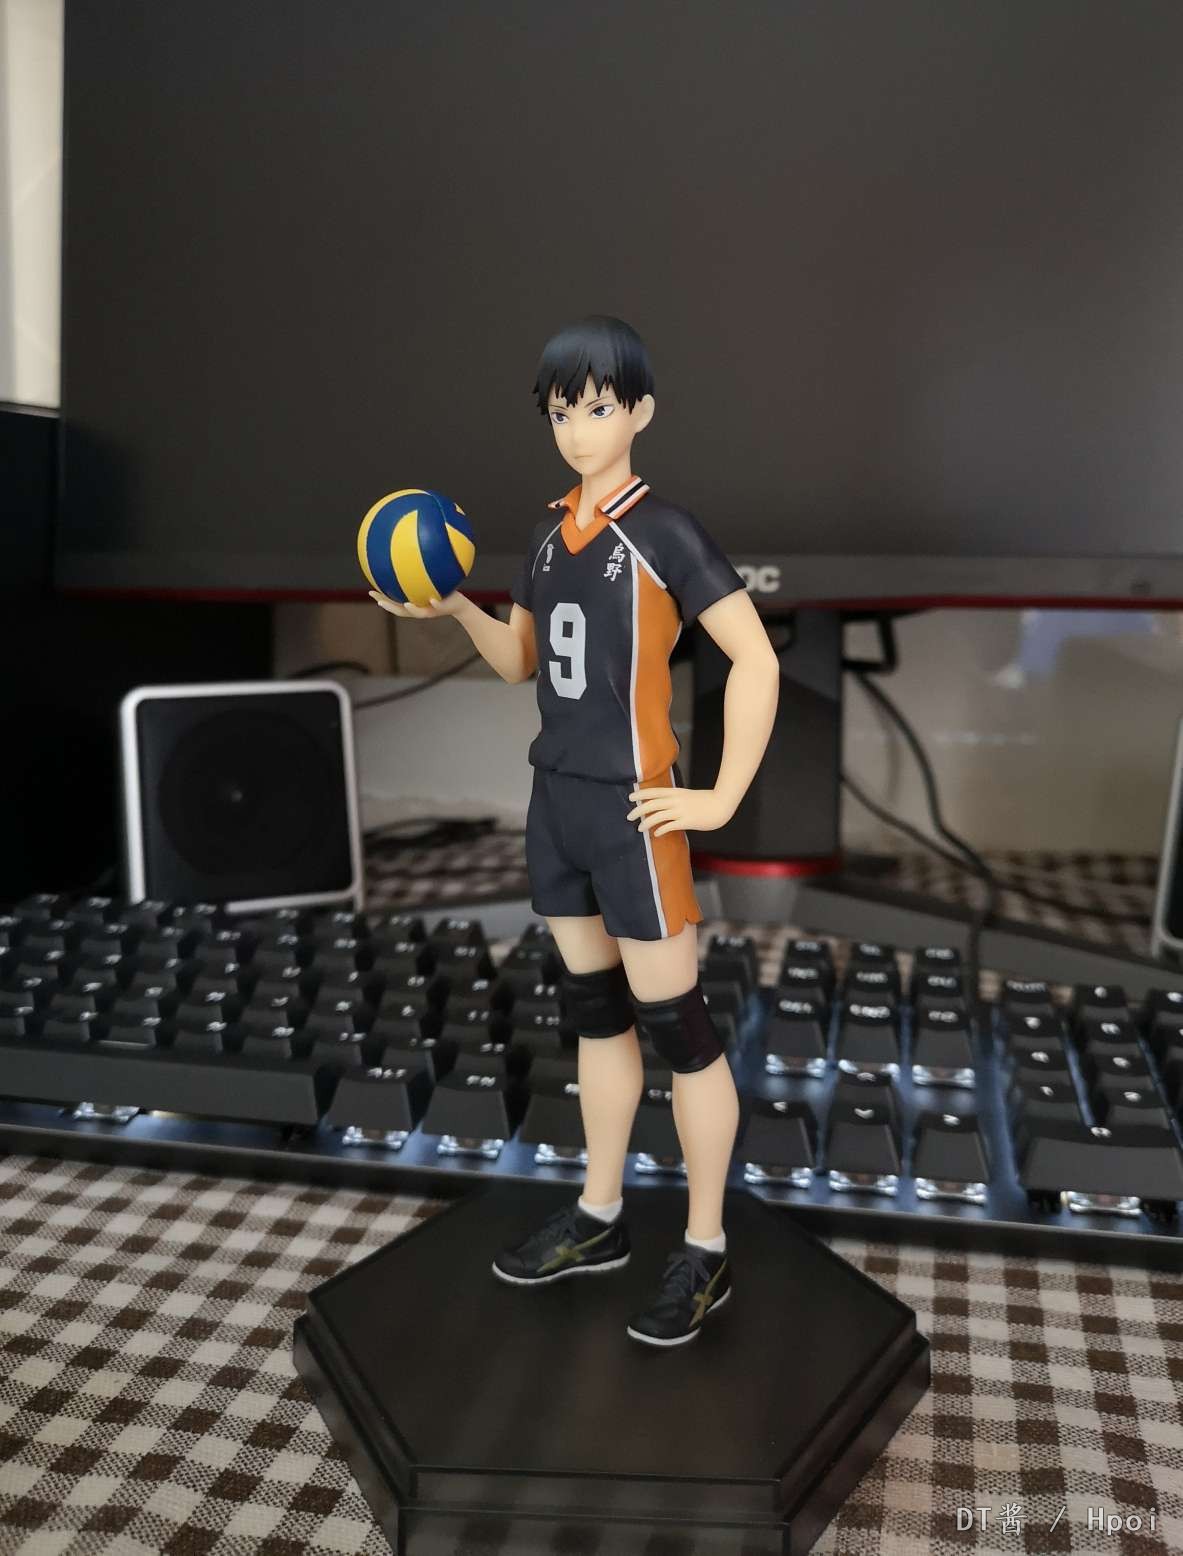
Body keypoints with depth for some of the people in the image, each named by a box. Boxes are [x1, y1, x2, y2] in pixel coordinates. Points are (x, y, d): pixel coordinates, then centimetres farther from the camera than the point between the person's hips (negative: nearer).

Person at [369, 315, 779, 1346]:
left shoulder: (666, 531, -10)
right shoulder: (549, 536, 11)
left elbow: (757, 659, -12)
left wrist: (723, 798, -15)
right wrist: (453, 608, 1)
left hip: (631, 807, -7)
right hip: (554, 797, 7)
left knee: (673, 1023, 1)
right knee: (594, 1010, 16)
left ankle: (706, 1252, 17)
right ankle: (600, 1218, 31)